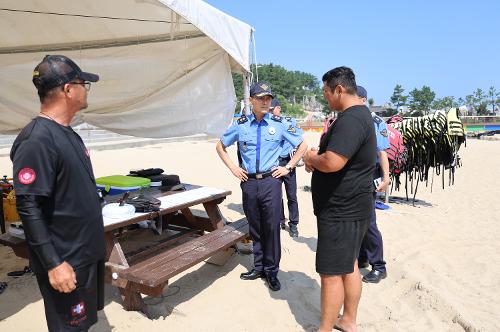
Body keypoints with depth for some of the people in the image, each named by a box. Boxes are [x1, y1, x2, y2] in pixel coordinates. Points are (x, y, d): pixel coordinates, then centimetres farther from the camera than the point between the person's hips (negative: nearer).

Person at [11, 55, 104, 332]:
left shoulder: (66, 132, 8)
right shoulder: (36, 140, -21)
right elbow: (28, 207, -23)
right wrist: (53, 263, -22)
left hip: (87, 251, 9)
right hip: (65, 260, -9)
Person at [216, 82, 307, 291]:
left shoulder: (279, 124, -1)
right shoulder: (240, 124, 3)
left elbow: (302, 145, 8)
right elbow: (220, 146, 16)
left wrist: (288, 167, 2)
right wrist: (233, 168, 6)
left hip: (270, 181, -2)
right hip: (248, 182, 2)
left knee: (272, 228, 2)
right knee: (254, 228, 12)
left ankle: (271, 271, 19)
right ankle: (259, 267, 29)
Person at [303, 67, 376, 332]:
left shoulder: (350, 119, -22)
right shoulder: (360, 114, 13)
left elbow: (332, 162, -35)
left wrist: (311, 157, -13)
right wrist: (317, 159, 3)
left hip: (341, 211, -11)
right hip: (350, 207, 11)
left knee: (331, 272, 1)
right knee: (349, 266, 19)